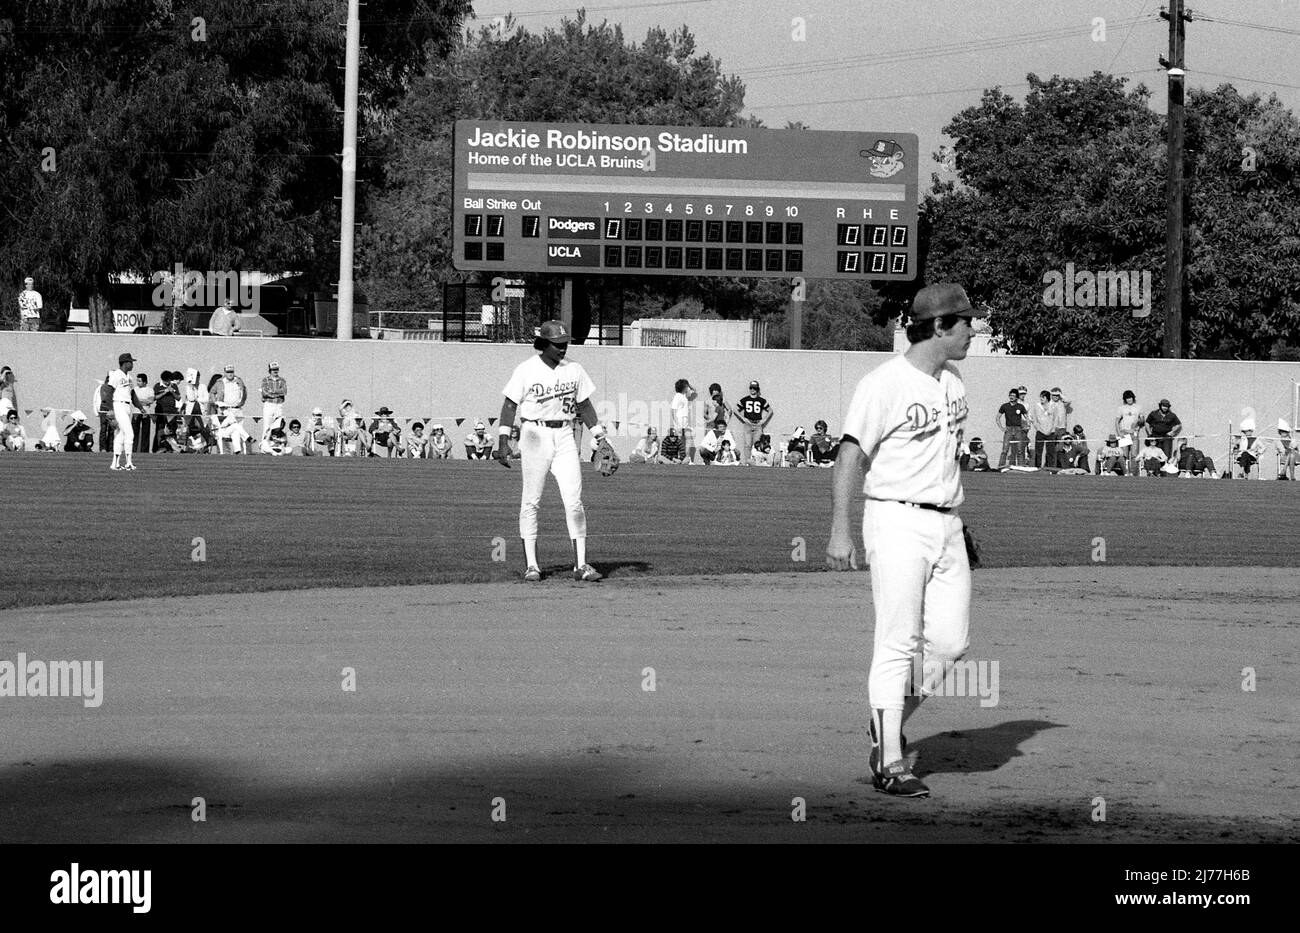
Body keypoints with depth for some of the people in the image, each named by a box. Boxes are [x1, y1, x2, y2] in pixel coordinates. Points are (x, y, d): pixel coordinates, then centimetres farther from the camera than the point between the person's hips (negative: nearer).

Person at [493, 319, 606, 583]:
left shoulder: (574, 369, 7)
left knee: (574, 500, -4)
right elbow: (510, 405, -4)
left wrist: (600, 437, 9)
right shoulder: (526, 370, -5)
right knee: (531, 501, 0)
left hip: (565, 437, 3)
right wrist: (503, 440, -12)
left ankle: (580, 565, -3)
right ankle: (531, 565, 5)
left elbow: (584, 405, 15)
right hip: (535, 435, -3)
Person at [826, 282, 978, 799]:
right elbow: (851, 456, -15)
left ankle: (890, 725, 22)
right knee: (899, 642, -8)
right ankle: (890, 763, -6)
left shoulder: (952, 381, 13)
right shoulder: (884, 384, -12)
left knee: (950, 640, 2)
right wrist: (840, 530, -23)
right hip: (898, 522, -7)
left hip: (946, 523, 7)